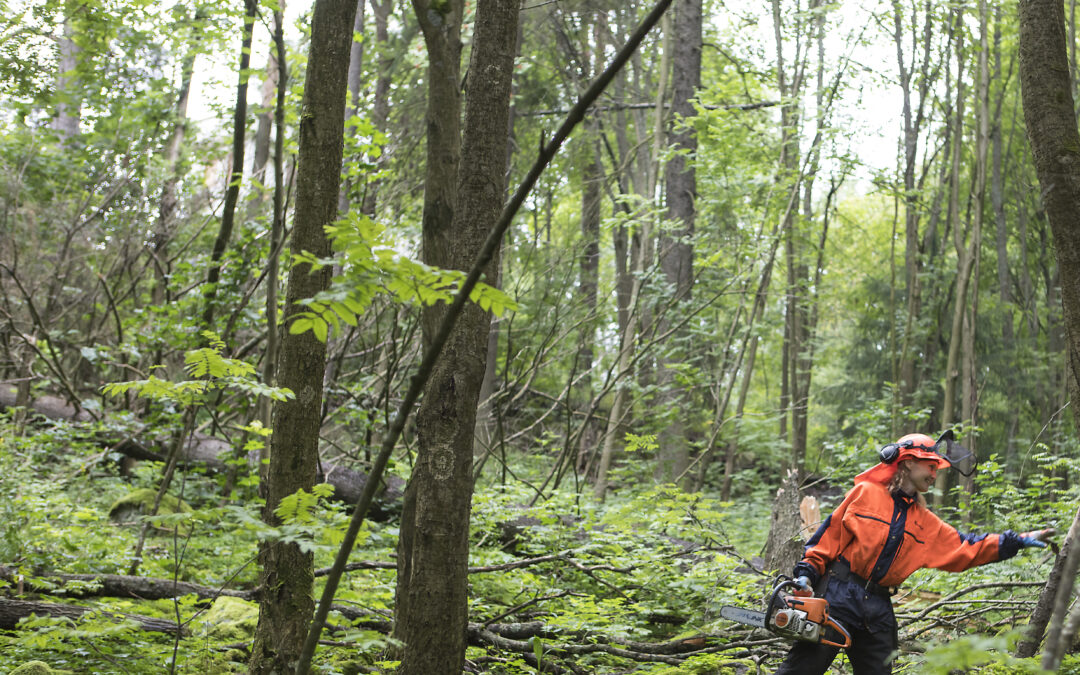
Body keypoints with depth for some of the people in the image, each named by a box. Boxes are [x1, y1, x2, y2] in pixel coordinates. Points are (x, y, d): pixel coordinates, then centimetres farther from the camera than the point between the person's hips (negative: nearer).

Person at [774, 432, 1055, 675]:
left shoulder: (925, 523, 16)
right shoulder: (866, 492, 1)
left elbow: (965, 548, 14)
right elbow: (829, 534, 1)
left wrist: (1018, 541, 9)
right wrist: (808, 572, -8)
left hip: (878, 610, 6)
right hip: (839, 595, -6)